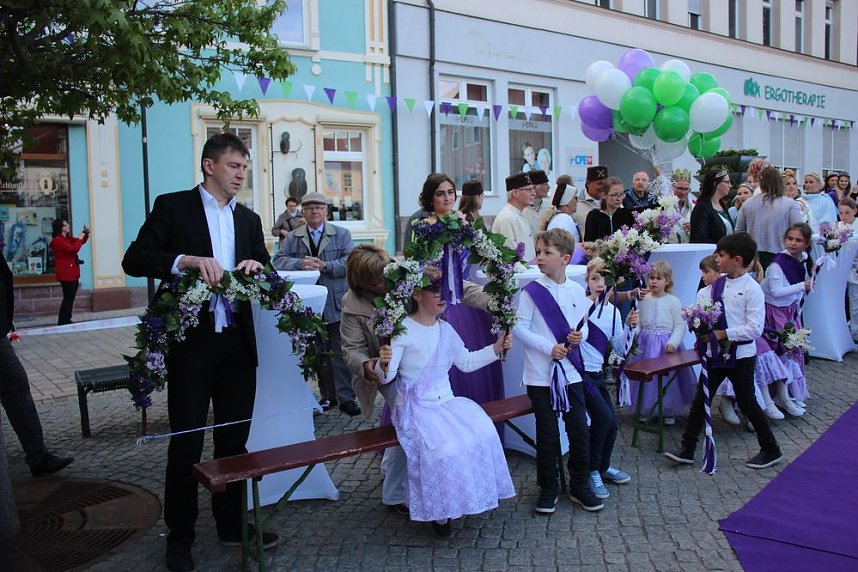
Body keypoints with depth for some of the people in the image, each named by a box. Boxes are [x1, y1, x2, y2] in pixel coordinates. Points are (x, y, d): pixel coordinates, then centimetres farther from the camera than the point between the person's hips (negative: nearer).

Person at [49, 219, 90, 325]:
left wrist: (86, 233, 9)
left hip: (72, 274, 10)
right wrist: (80, 238, -12)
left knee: (70, 299, 13)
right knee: (68, 298, -8)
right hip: (66, 274, -10)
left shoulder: (67, 239, 14)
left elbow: (81, 242, 28)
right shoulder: (57, 241, -15)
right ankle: (62, 322, -4)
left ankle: (66, 321, 20)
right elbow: (74, 249, -24)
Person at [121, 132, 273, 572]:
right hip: (190, 339, -4)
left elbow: (266, 276, 15)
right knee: (186, 440, 3)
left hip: (237, 342, 5)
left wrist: (258, 267, -8)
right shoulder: (172, 206, -1)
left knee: (235, 437, 12)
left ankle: (232, 523, 28)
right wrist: (187, 260, -24)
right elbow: (134, 260, -9)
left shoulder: (249, 219, 14)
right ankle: (180, 535, 19)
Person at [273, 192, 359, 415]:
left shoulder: (342, 234, 4)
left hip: (337, 303, -2)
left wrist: (325, 266, -19)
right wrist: (300, 264, -20)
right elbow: (278, 261, -3)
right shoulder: (292, 238, 8)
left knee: (341, 352, -1)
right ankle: (328, 396, 22)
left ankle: (346, 397, 5)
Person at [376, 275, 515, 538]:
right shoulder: (402, 329, -12)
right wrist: (384, 364, -40)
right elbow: (387, 377, -17)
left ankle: (473, 494, 0)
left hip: (446, 402, 6)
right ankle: (440, 511, -8)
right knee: (444, 447, -29)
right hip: (415, 408, -6)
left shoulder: (445, 330, 9)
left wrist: (495, 349, 13)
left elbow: (466, 362, 21)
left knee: (482, 432, -18)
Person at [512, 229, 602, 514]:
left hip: (570, 371, 3)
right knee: (547, 434, 5)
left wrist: (579, 336, -10)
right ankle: (548, 490, 21)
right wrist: (549, 348, -17)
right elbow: (519, 328, -10)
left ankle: (580, 487, 25)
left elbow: (583, 326, 13)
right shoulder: (532, 291, -7)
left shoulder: (577, 290, 3)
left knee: (580, 430, 7)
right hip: (541, 374, -3)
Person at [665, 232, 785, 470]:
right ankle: (687, 450, 13)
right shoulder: (717, 285, 3)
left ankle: (771, 450, 25)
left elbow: (755, 328, -19)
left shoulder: (751, 288, -15)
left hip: (740, 354, -6)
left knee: (747, 402, 6)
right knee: (700, 399, 6)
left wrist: (724, 334, -20)